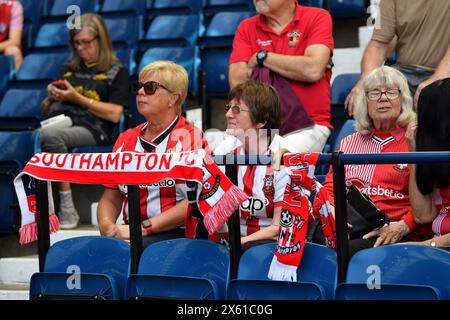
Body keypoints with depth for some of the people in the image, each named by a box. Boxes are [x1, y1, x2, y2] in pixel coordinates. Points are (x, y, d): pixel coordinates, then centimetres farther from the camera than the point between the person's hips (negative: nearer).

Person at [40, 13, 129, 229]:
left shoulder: (116, 71, 14)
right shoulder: (69, 69, 29)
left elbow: (114, 114, 0)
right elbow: (45, 109, 30)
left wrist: (77, 98, -3)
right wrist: (51, 96, 7)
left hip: (90, 128, -4)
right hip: (59, 122, 4)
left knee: (49, 135, -38)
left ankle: (67, 207, -32)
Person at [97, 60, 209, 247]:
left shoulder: (189, 138, 0)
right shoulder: (126, 139, 20)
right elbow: (110, 198, 20)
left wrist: (144, 228, -18)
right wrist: (106, 226, -4)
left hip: (179, 233, -5)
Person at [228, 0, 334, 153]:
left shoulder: (318, 18, 1)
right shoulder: (246, 28, 10)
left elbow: (313, 71, -16)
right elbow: (237, 81, -5)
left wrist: (262, 57, -6)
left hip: (307, 127, -3)